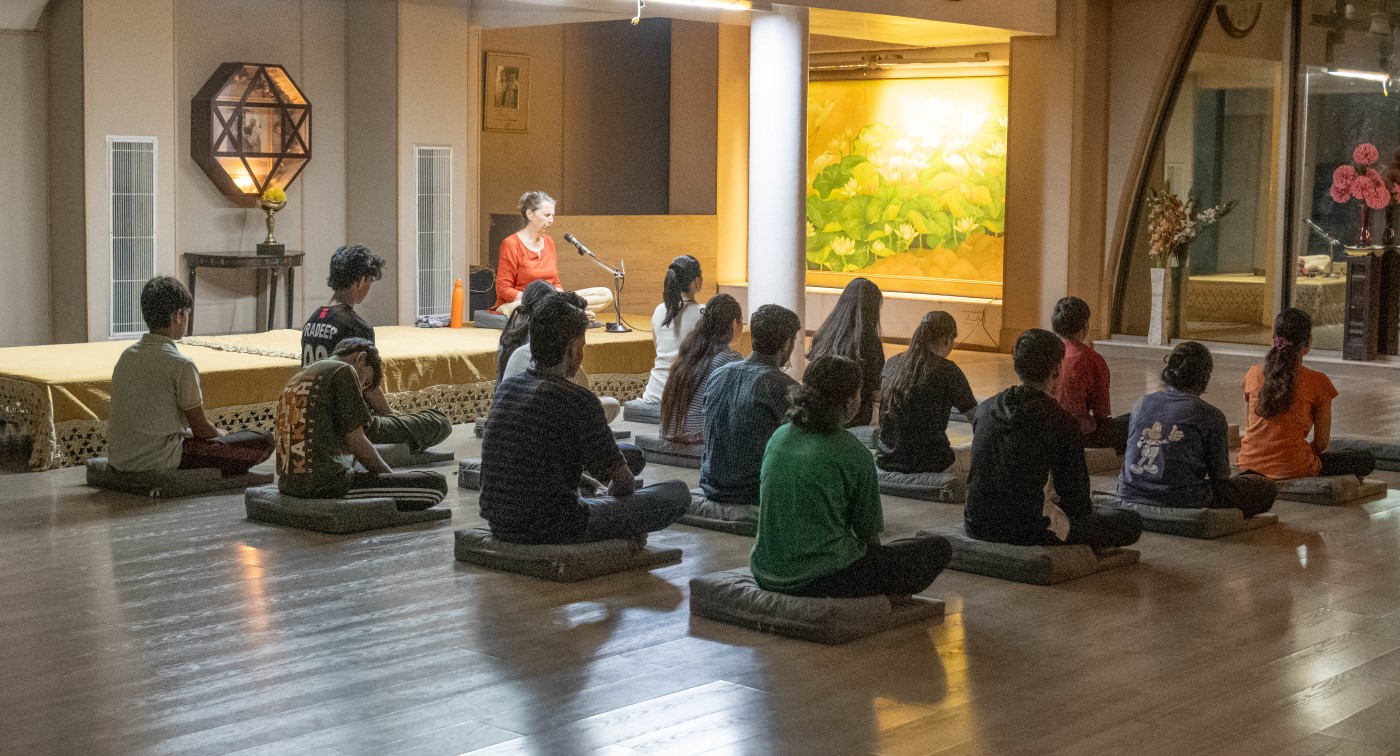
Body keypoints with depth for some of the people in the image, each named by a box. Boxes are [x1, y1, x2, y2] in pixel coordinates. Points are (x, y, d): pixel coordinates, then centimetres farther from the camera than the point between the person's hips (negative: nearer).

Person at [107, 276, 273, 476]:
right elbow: (201, 429, -8)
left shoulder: (126, 355, 8)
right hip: (159, 462, -8)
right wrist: (221, 434, 17)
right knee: (262, 442, -6)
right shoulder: (181, 365, -14)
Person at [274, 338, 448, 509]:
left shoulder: (296, 378, 22)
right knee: (435, 483, -8)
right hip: (326, 484, -10)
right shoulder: (343, 371, -4)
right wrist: (392, 477, 5)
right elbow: (356, 441, -8)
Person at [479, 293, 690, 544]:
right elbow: (623, 483, -7)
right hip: (551, 530, -8)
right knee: (677, 493, 4)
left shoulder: (506, 388, 5)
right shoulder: (577, 400, -17)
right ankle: (626, 534, 25)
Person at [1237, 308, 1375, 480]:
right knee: (1367, 460, 17)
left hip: (1250, 465, 6)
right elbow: (1321, 443, -2)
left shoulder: (1253, 374, 2)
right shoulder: (1317, 382, -9)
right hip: (1293, 469, -6)